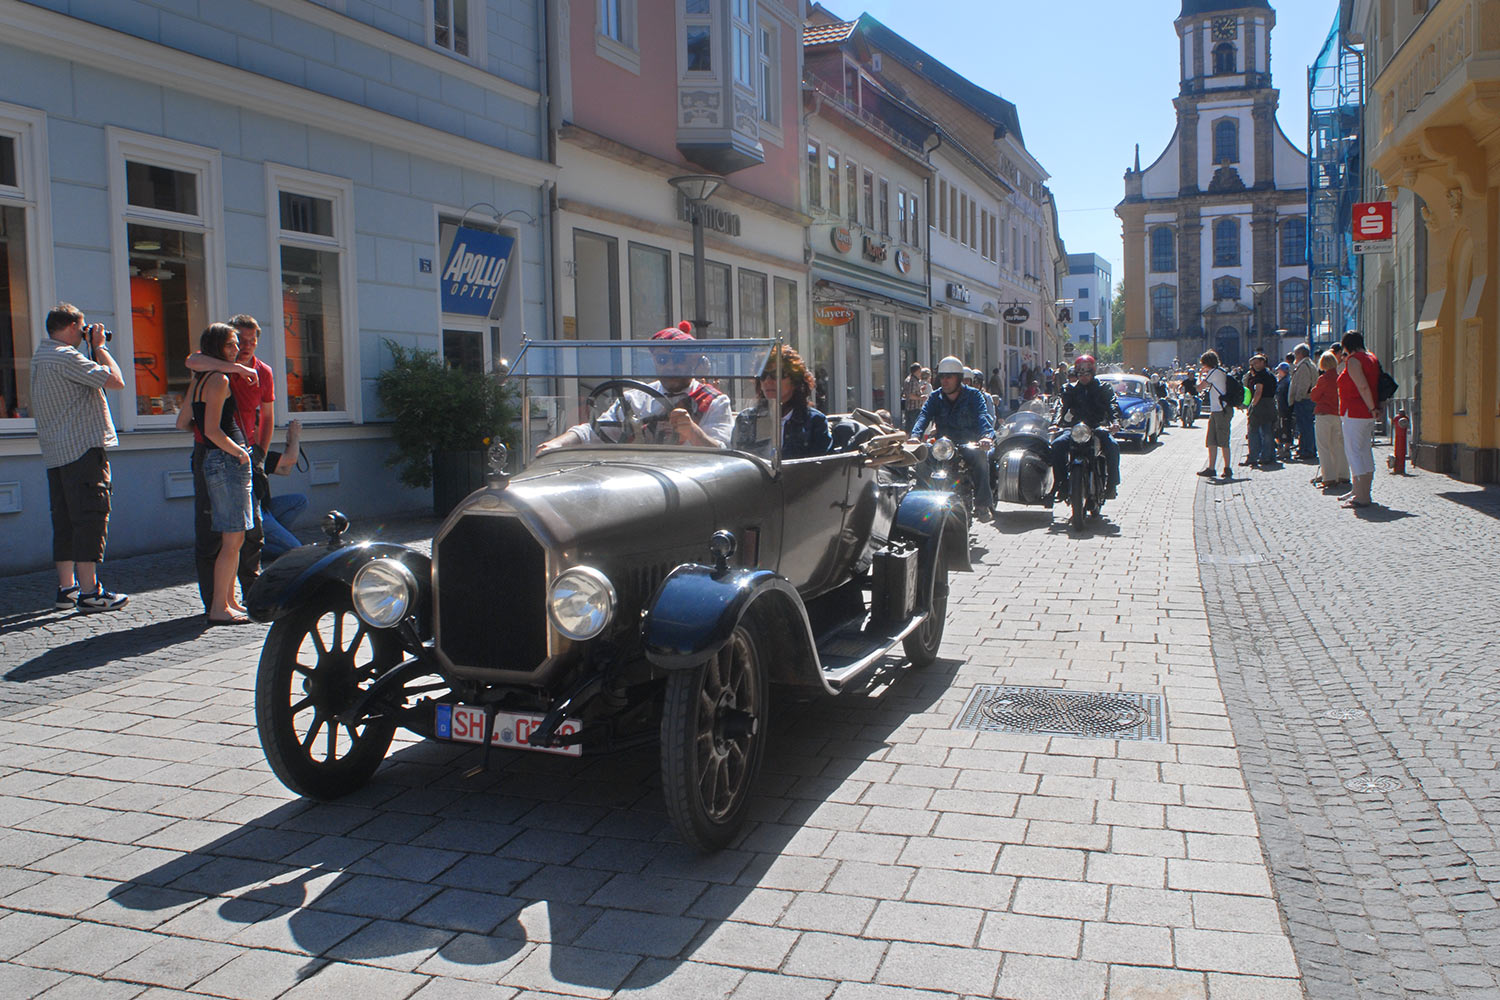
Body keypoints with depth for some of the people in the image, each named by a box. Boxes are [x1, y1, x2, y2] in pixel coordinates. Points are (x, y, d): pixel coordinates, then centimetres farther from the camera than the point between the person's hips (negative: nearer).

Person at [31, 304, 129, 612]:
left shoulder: (42, 355, 18)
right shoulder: (65, 356, -13)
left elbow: (89, 378, 24)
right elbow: (115, 381, -17)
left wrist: (93, 349, 19)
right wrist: (100, 347, -4)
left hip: (55, 452, 10)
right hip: (83, 448, -10)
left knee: (64, 520, 11)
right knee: (90, 517, -7)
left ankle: (66, 588, 15)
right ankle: (89, 591, -7)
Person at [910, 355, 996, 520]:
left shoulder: (973, 395, 2)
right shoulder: (935, 397, 12)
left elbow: (982, 415, -17)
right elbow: (924, 415, -7)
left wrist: (987, 435, -39)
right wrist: (915, 435, -29)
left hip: (969, 443, -3)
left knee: (979, 456, -35)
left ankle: (983, 504, -29)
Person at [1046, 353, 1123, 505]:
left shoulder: (1103, 388, 10)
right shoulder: (1071, 389, 14)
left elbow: (1112, 404, -5)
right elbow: (1062, 406, 0)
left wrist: (1115, 420, -26)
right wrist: (1057, 422, -20)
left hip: (1098, 427, -1)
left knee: (1113, 445, -29)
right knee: (1057, 445, -25)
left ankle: (1112, 484, -15)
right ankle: (1060, 481, -14)